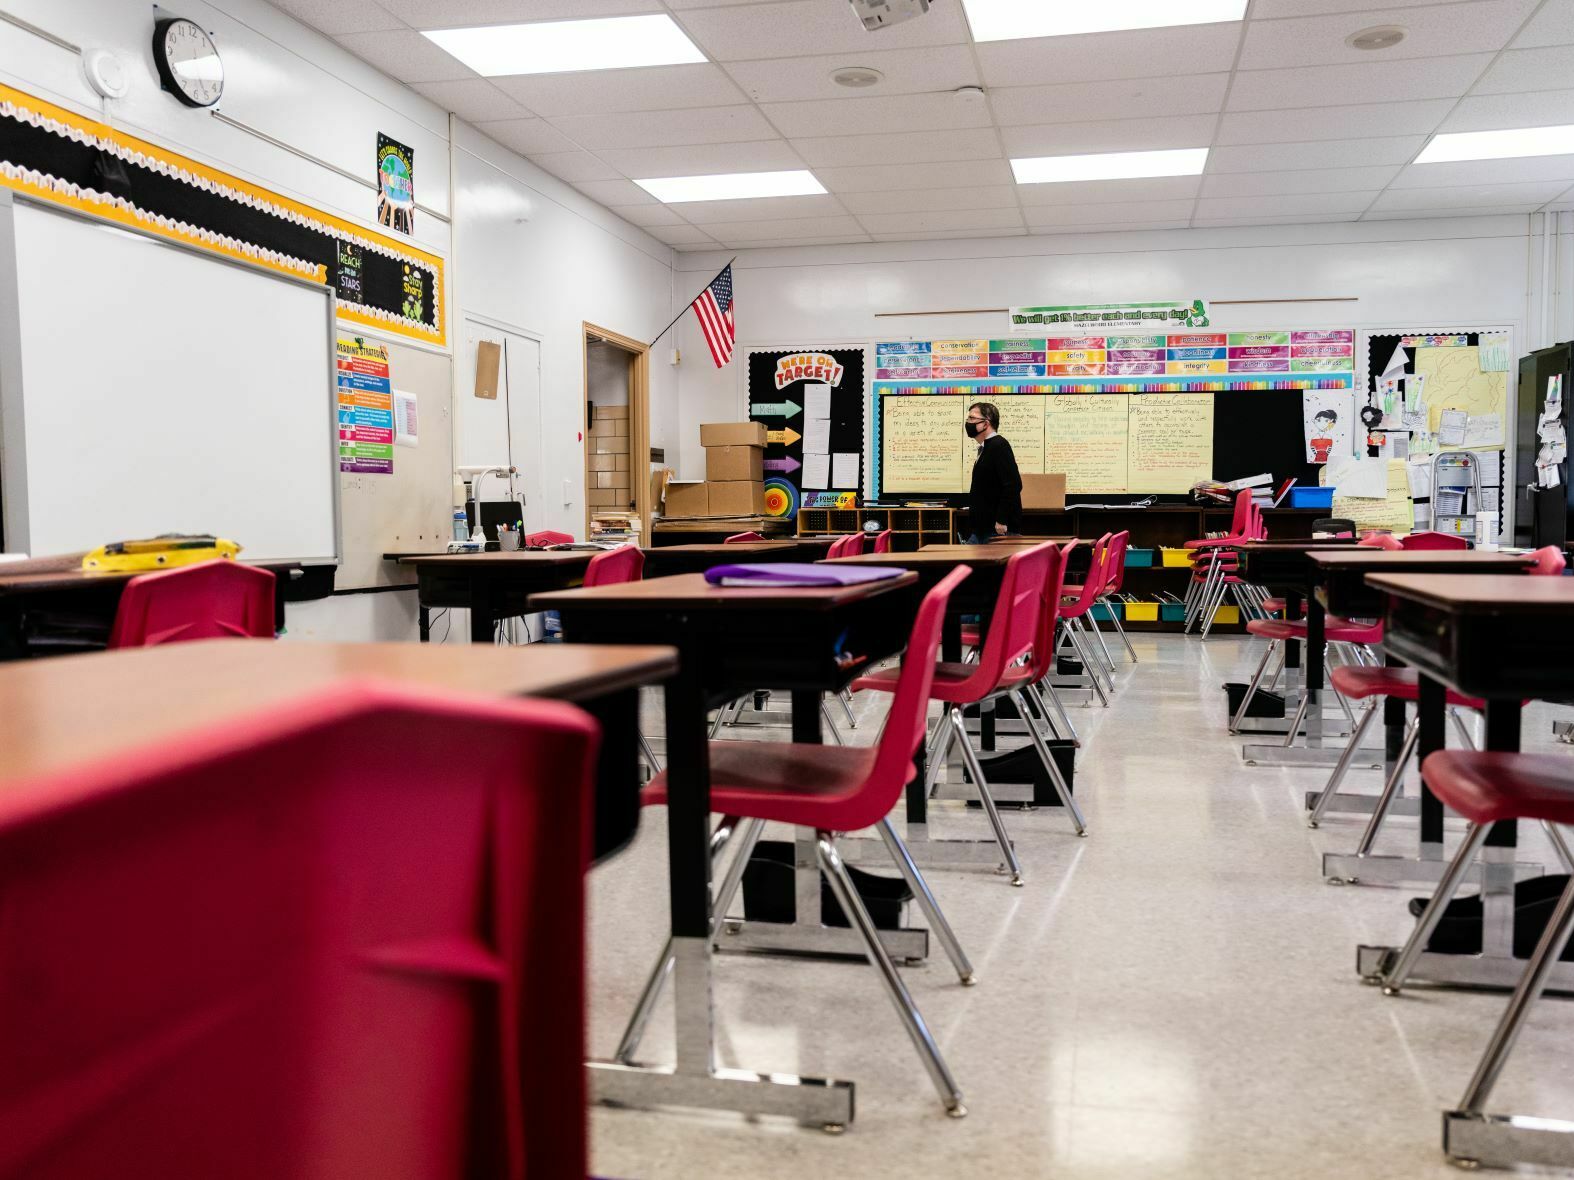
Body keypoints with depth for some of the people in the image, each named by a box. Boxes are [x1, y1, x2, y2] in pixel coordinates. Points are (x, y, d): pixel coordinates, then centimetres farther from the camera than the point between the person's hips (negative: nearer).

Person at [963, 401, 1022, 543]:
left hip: (998, 529, -9)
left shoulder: (999, 445, -12)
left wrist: (1002, 521, -21)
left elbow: (1013, 485, -21)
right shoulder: (985, 448, 17)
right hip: (981, 529, 9)